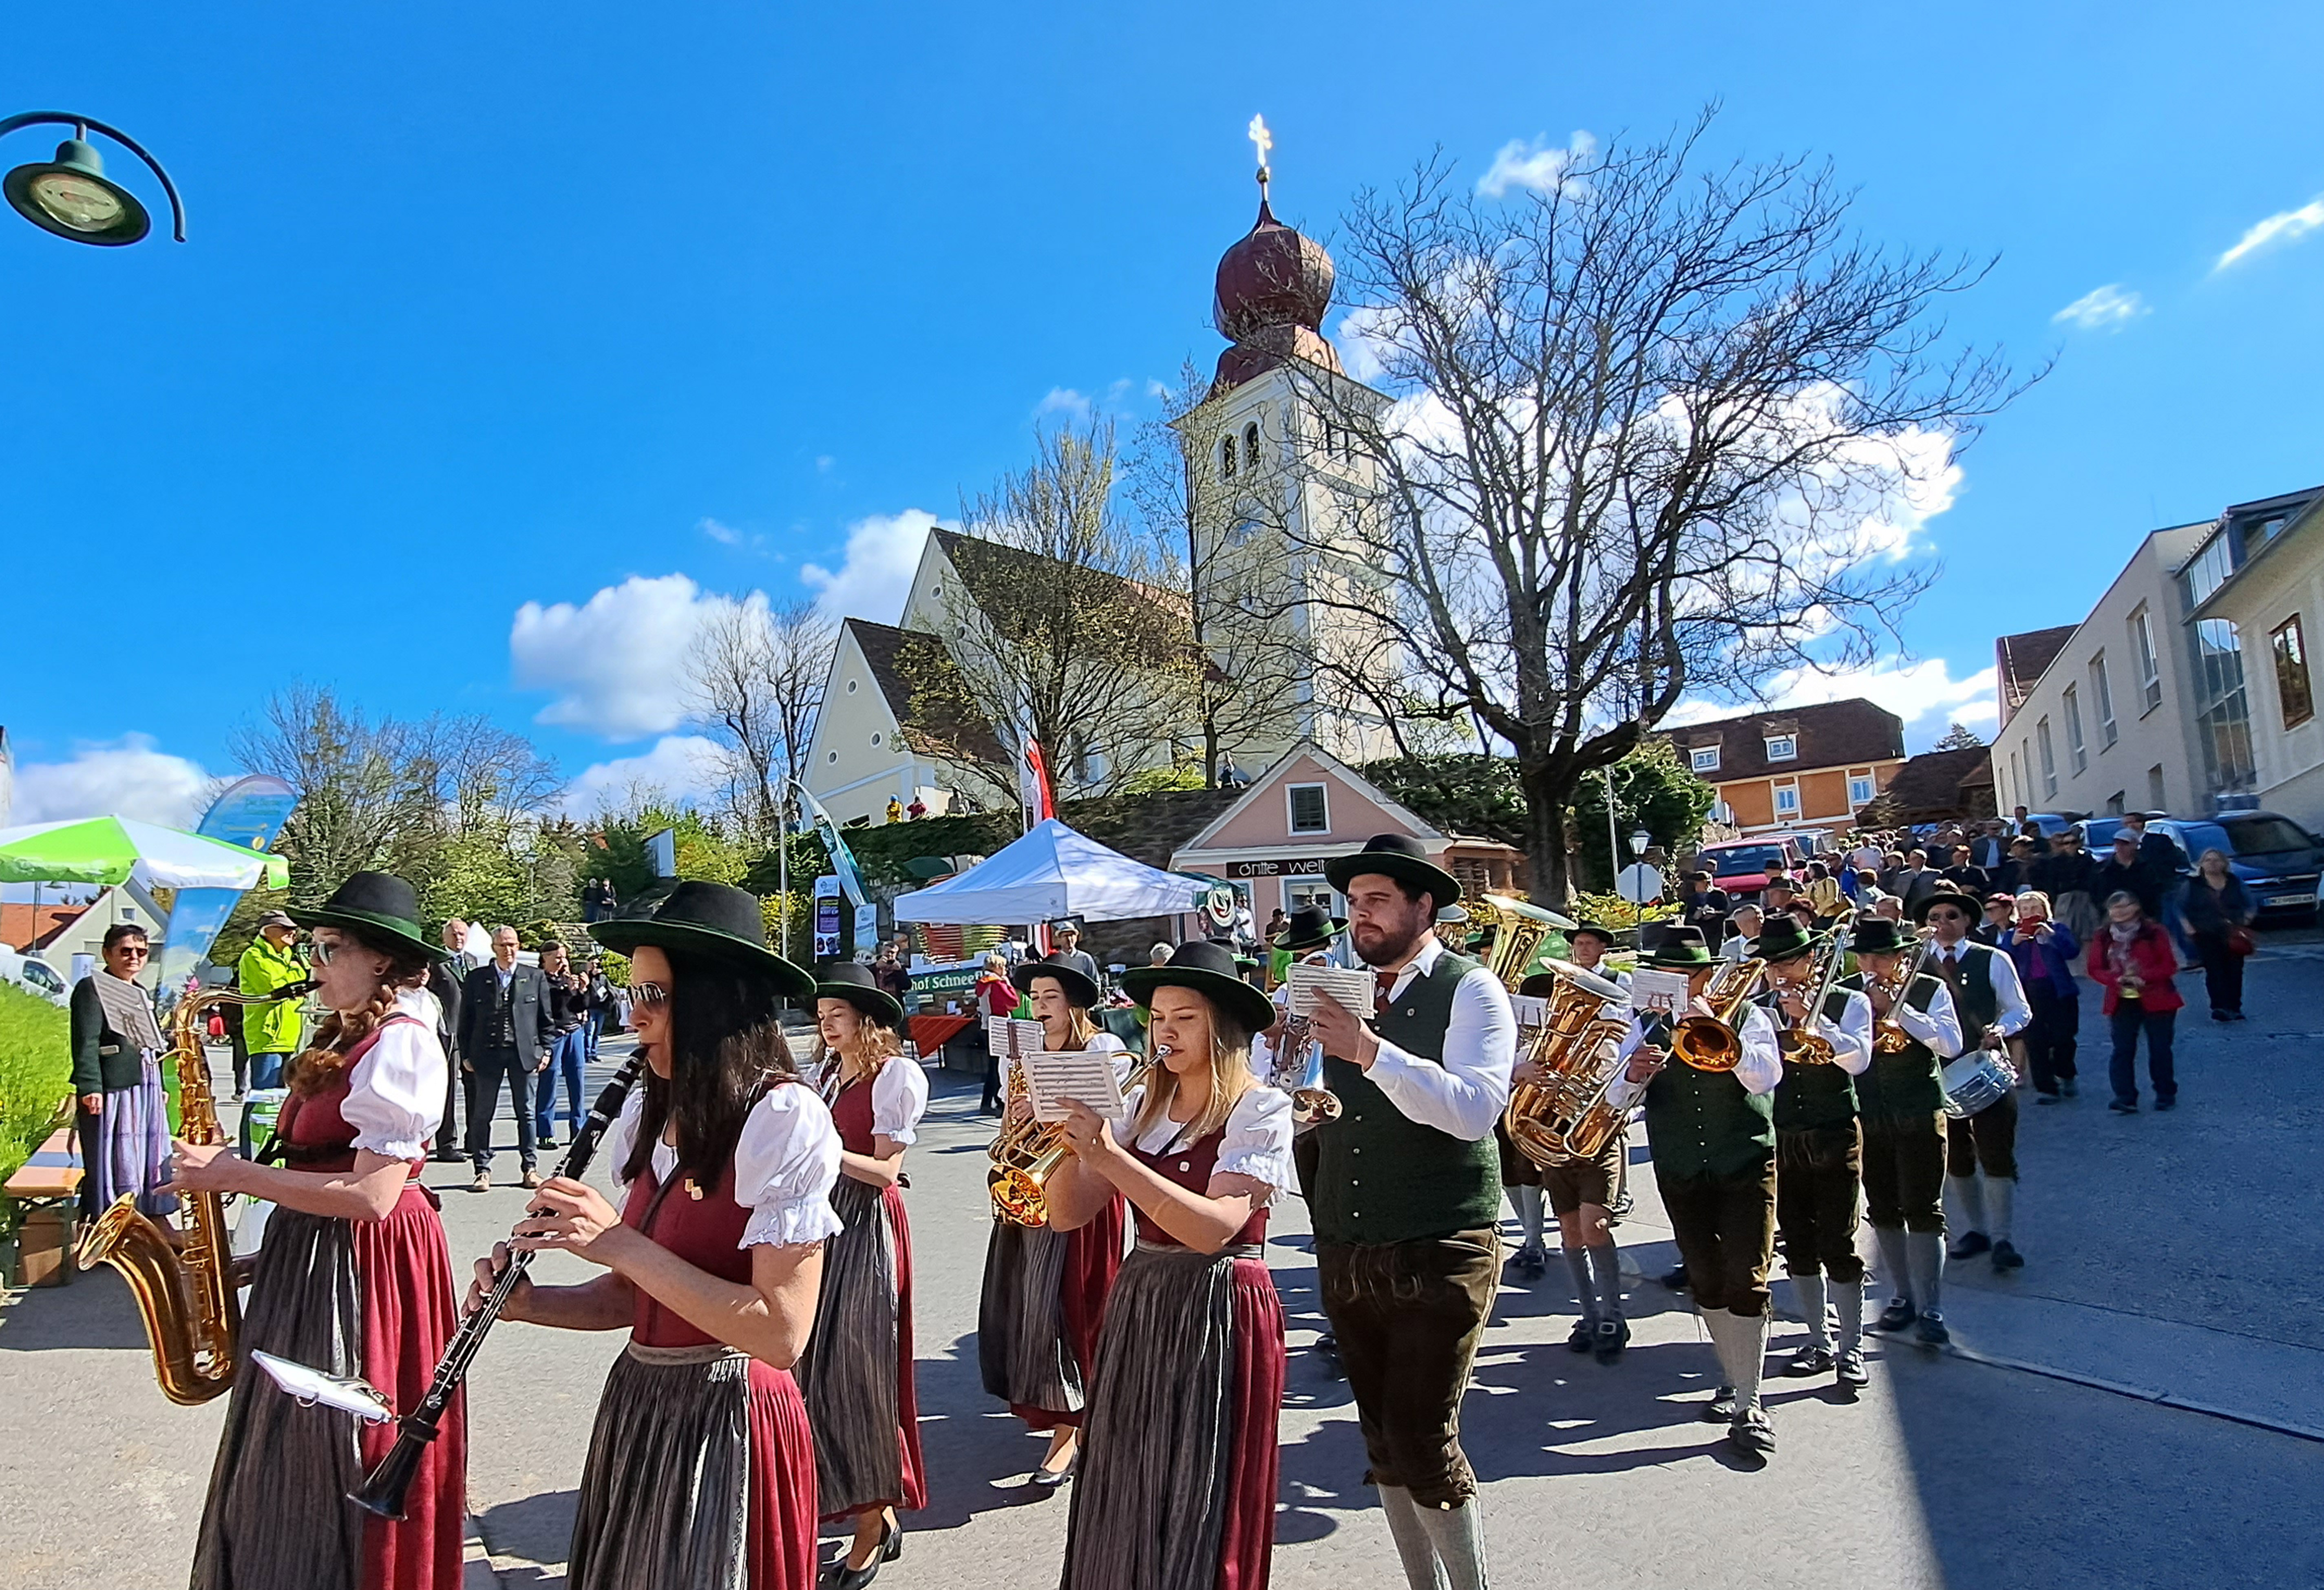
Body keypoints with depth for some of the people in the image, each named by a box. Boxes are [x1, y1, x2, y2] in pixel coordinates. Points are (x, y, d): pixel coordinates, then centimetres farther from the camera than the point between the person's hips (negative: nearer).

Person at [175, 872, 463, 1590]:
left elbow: (370, 1196, -23)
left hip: (363, 1269, -10)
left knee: (331, 1483, 4)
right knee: (289, 1470, 20)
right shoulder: (347, 1038, 12)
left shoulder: (400, 1046, -19)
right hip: (311, 1259, 10)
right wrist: (229, 1169, 4)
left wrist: (234, 1173, -16)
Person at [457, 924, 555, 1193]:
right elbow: (466, 1020, 6)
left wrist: (545, 1049, 1)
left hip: (523, 1053, 0)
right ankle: (483, 1170, 13)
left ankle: (529, 1167, 14)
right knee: (482, 1113, 3)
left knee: (526, 1112, 6)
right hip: (487, 1053, 0)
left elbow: (545, 1018, 8)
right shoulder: (476, 979, 5)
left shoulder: (535, 977, 6)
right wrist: (466, 1055, 1)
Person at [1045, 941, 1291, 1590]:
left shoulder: (1261, 1109, -12)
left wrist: (1109, 1156, -29)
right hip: (1140, 1303, 6)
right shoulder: (1142, 1104, 5)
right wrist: (1074, 1142, -17)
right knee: (1126, 1501, 14)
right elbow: (1068, 1213, 2)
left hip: (1221, 1312, -5)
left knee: (1200, 1507, 7)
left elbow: (1213, 1228, -25)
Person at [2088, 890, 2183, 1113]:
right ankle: (2125, 1098, 0)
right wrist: (2116, 979, -16)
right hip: (2122, 1002, 2)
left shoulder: (2154, 932, -5)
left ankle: (2166, 1094, 22)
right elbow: (2095, 970, 3)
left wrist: (2143, 977, -21)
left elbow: (2169, 965, -8)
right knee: (2123, 1050, -2)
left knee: (2160, 1049, 7)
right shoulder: (2103, 938, 4)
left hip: (2156, 1000, -2)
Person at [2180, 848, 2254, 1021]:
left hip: (2233, 936, 2)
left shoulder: (2235, 883, 11)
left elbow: (2249, 905, 17)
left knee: (2235, 971, 0)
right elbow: (2181, 908, 7)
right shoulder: (2193, 884, 4)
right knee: (2214, 971, -9)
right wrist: (2188, 927, -4)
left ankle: (2234, 1008, 8)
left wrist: (2246, 920, 0)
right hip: (2206, 936, -2)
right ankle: (2219, 1007, -12)